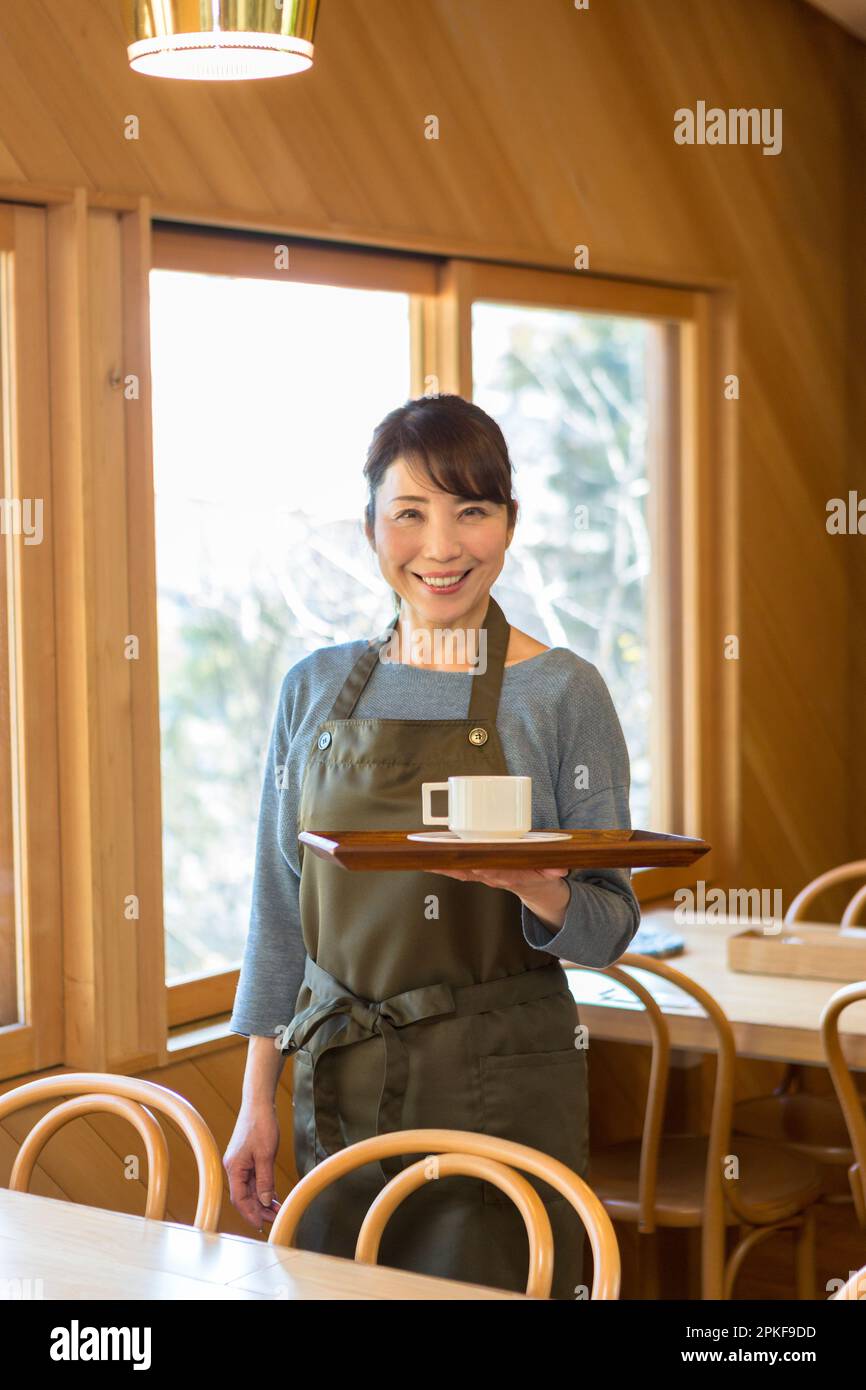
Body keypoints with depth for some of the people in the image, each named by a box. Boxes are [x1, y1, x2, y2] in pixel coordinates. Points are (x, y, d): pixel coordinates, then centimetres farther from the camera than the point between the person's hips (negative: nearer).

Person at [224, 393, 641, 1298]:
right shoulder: (316, 688, 5)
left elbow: (612, 927, -4)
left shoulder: (562, 693, -5)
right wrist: (257, 1101, 6)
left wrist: (538, 892, -25)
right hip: (338, 1082, 3)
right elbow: (279, 907, 9)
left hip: (501, 1087, -3)